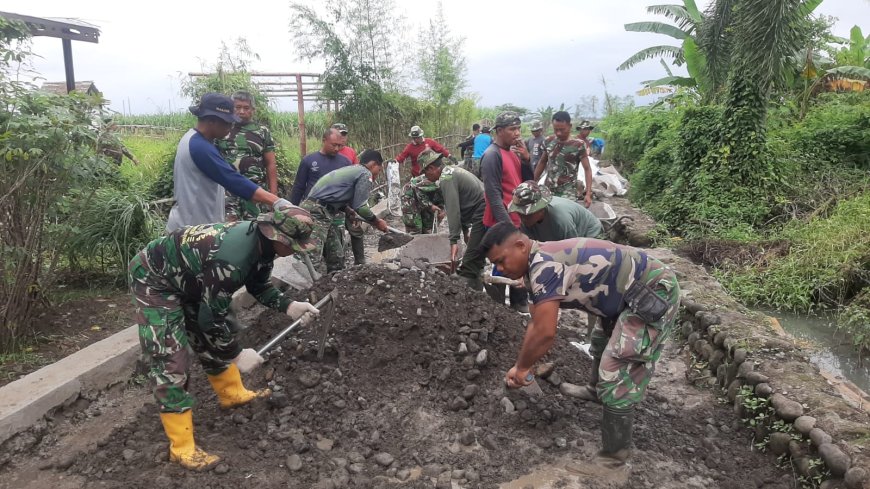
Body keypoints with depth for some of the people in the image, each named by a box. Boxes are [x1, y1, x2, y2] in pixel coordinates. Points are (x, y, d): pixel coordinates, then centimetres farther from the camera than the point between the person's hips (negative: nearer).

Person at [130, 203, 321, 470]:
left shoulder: (261, 241, -10)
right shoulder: (231, 259, -37)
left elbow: (258, 286, 8)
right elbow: (210, 318, -29)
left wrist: (289, 306, -6)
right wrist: (237, 355, -18)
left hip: (186, 279, 9)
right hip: (154, 280, -9)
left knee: (214, 339, 17)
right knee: (171, 361, -9)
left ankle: (232, 393, 39)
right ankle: (181, 447, 0)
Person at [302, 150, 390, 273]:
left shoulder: (350, 170, 25)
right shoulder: (365, 174, -3)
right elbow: (360, 206, -7)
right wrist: (377, 222, 7)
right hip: (318, 212, -10)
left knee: (336, 259, 13)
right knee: (312, 260, -18)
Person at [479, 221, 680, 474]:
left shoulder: (544, 266, -27)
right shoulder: (538, 265, 5)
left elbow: (545, 333, -27)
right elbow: (536, 323, 12)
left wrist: (521, 367, -11)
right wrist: (522, 365, 9)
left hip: (654, 293, -10)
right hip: (631, 294, 10)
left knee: (617, 376, -10)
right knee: (602, 342, 30)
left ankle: (613, 456, 5)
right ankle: (597, 389, 56)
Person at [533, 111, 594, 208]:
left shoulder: (578, 145, -9)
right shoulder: (548, 142, 3)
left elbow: (587, 169, -7)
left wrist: (588, 193, -15)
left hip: (568, 192, -4)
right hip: (548, 190, 4)